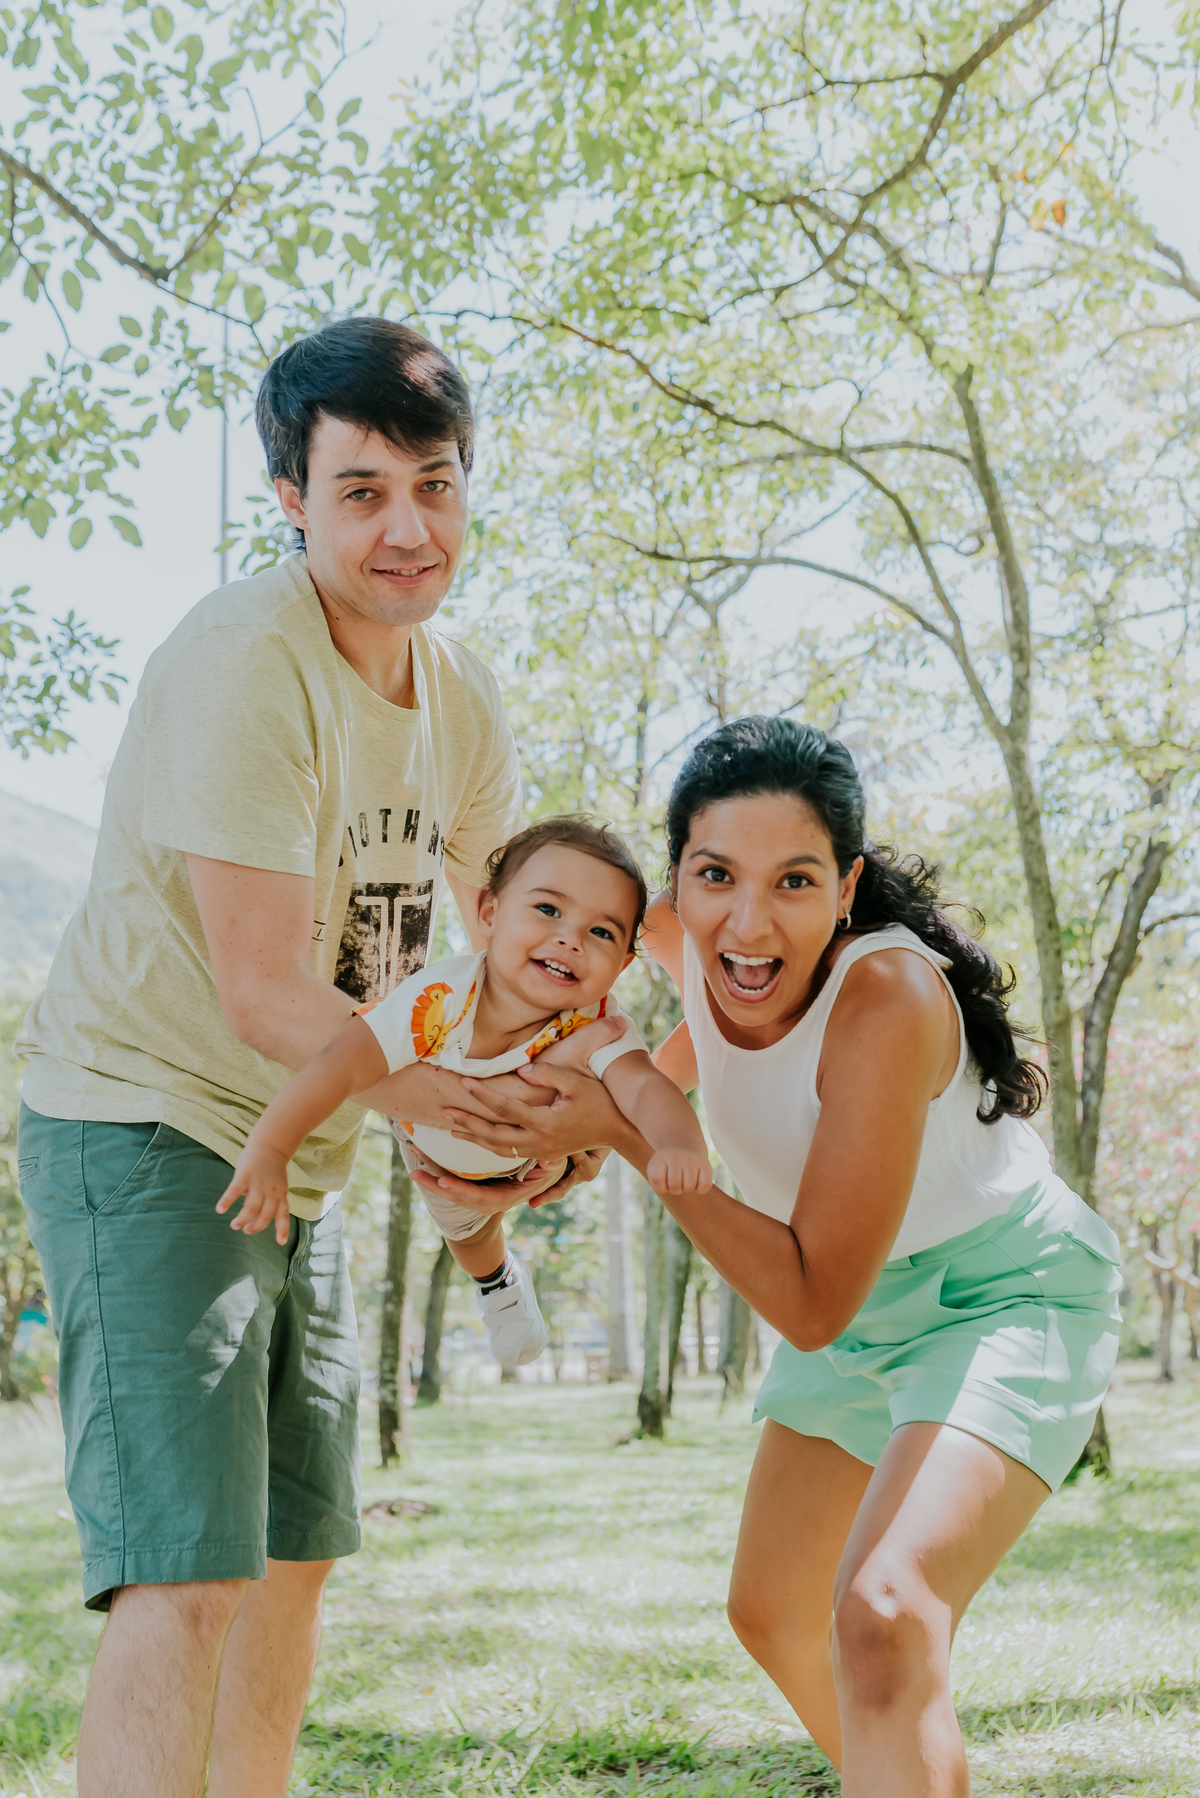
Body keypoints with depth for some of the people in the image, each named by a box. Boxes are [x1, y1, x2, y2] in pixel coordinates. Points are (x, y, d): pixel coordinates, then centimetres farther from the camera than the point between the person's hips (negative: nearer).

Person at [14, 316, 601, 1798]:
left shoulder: (459, 694, 4)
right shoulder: (242, 663, -22)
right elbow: (267, 996, -24)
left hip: (298, 1160, 9)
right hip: (146, 1129, -9)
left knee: (296, 1557, 18)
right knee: (189, 1578, -16)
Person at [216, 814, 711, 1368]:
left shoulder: (598, 1027, -42)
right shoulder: (437, 1002, -46)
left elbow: (646, 1087, -56)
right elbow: (341, 1064, -49)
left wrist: (679, 1146, -79)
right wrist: (268, 1149, -61)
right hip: (439, 1149, 1)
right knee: (467, 1228, 27)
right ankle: (498, 1279, 59)